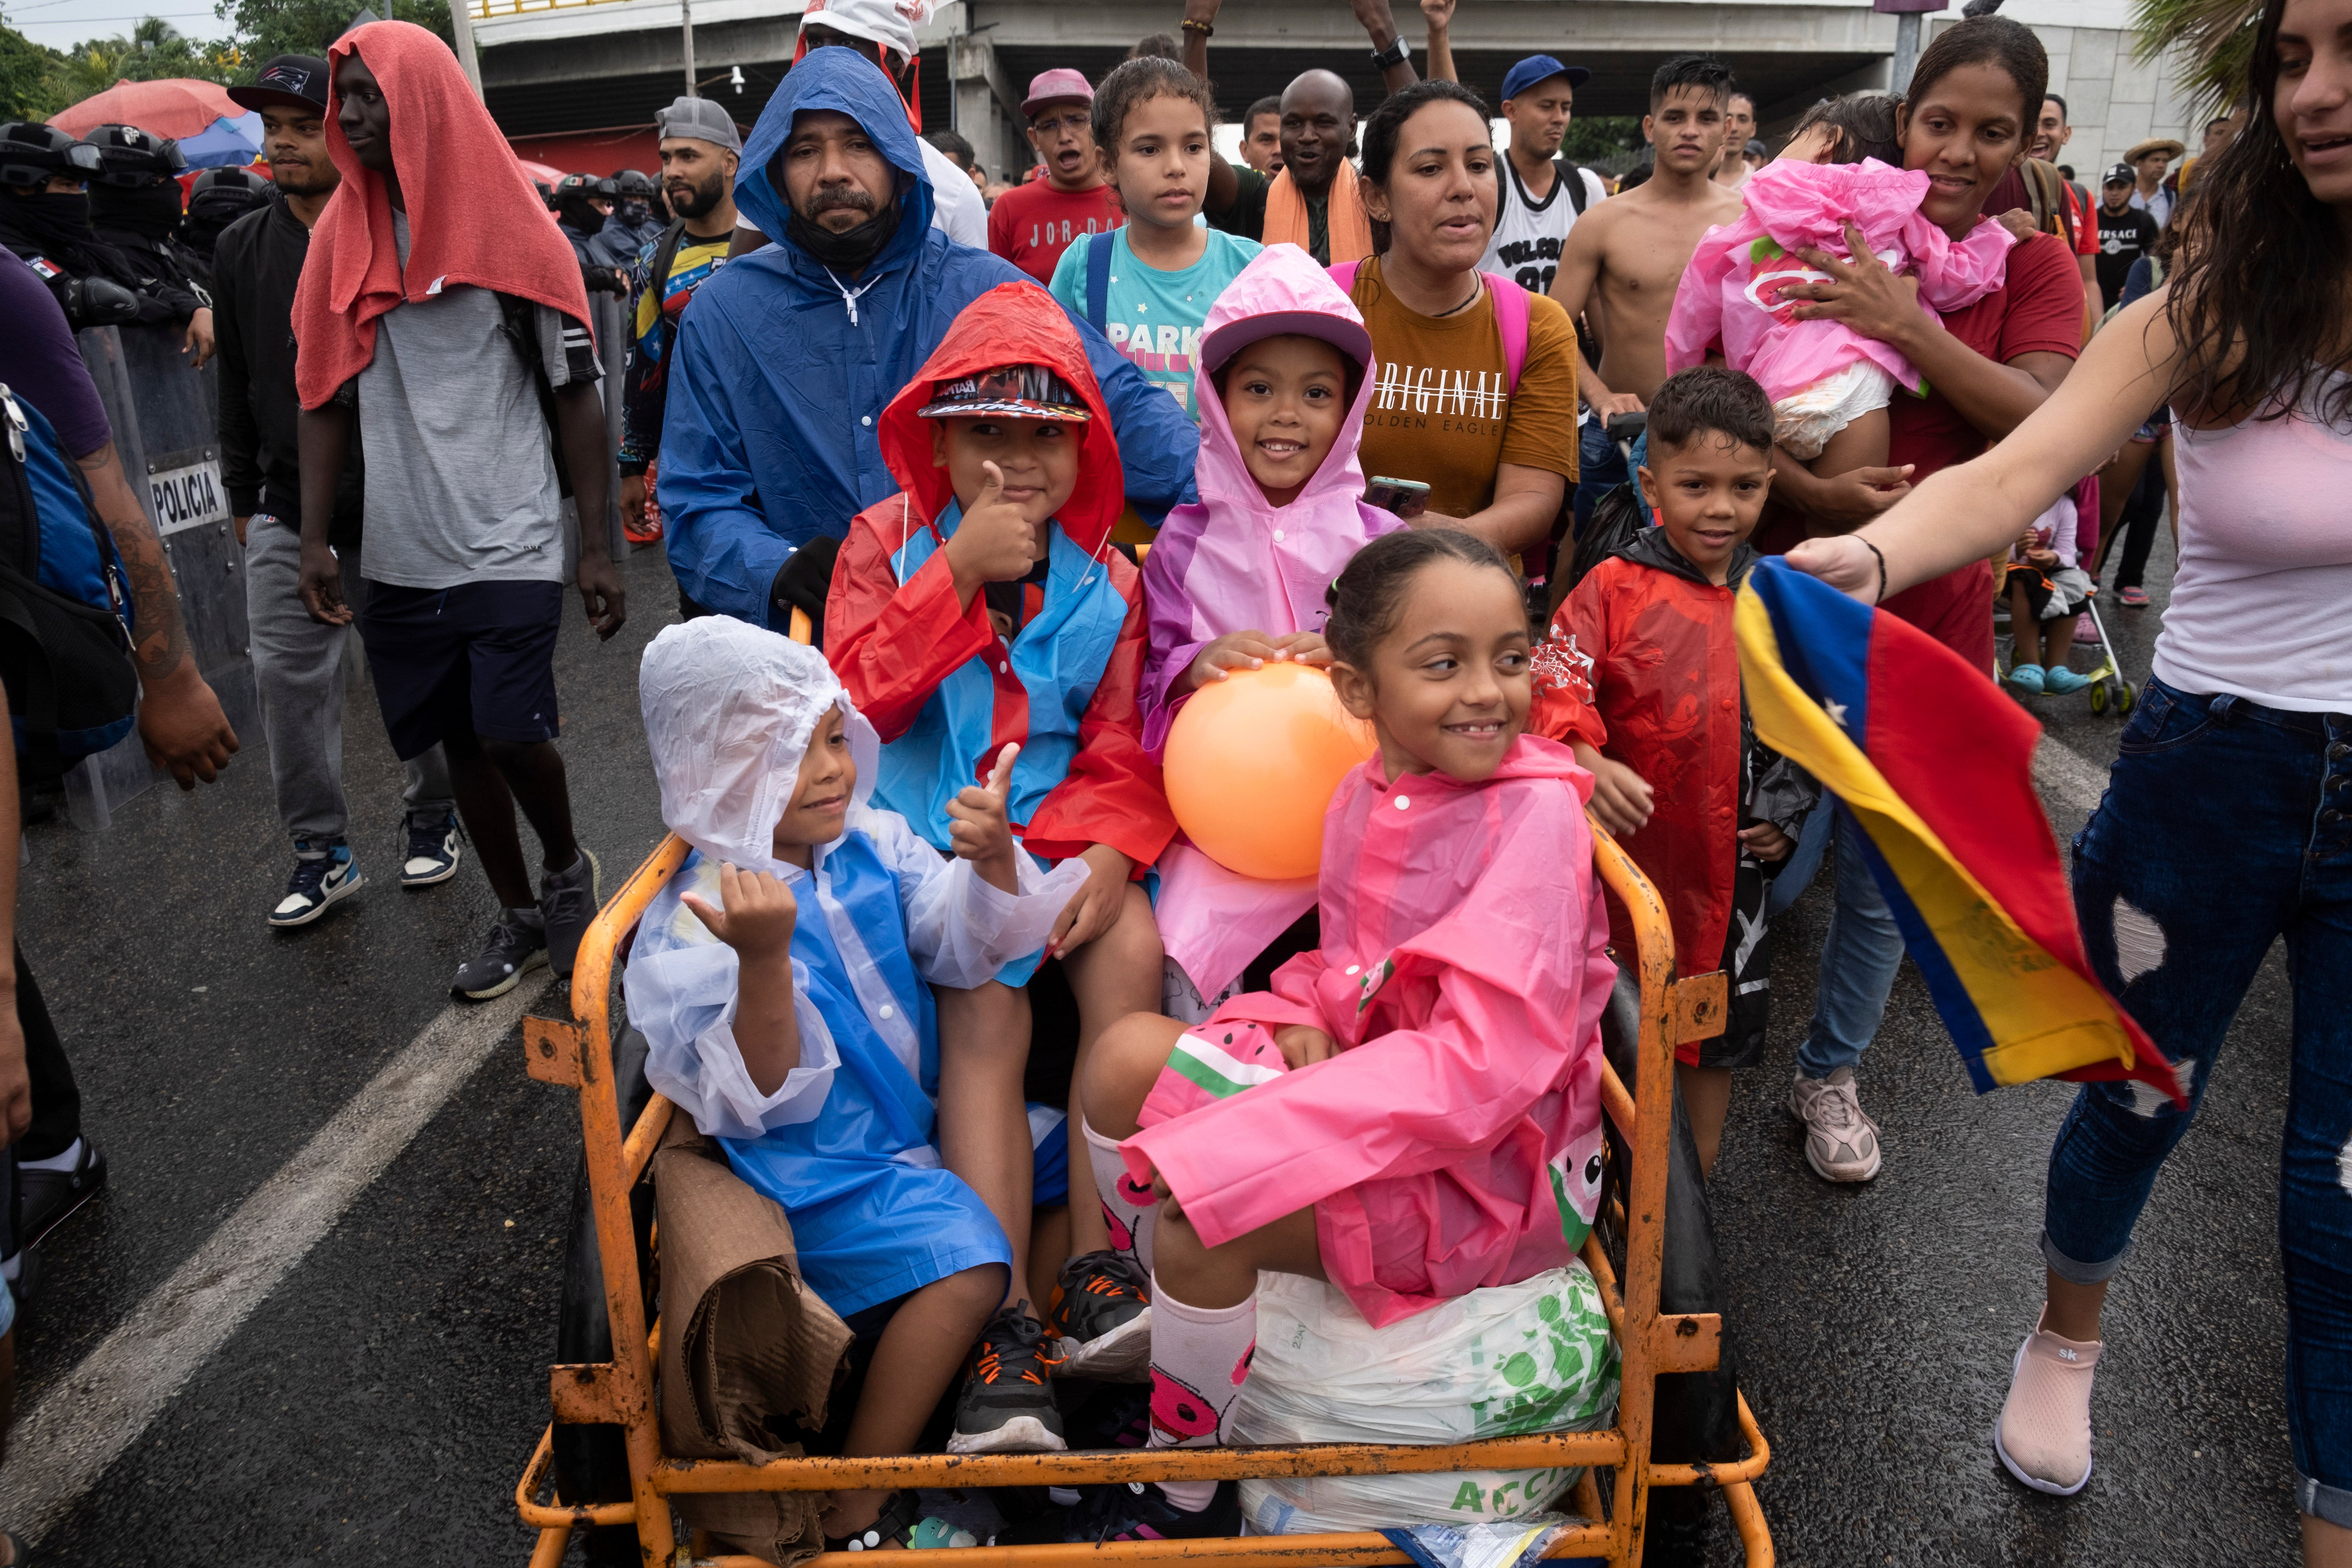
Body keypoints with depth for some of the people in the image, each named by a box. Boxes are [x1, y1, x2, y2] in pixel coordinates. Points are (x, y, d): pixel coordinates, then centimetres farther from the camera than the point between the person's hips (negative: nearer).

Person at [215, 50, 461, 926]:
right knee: (287, 677, 1)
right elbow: (237, 385, 14)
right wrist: (244, 496, 14)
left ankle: (431, 820, 27)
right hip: (288, 513, 4)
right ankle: (321, 852, 12)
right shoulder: (242, 249, 8)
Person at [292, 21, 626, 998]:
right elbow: (327, 399, 10)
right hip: (401, 553, 4)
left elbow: (574, 397, -3)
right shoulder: (342, 239, 8)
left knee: (510, 734, -12)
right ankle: (519, 918, 26)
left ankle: (566, 867, 18)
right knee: (461, 743, 9)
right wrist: (315, 539, 0)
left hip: (510, 543, -4)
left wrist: (597, 547, -7)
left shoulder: (509, 231, -3)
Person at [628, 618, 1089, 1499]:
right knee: (963, 1257, -26)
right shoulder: (695, 921, -19)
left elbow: (966, 946, -1)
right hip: (820, 1174, -7)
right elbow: (756, 1099, -24)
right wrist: (764, 960, -42)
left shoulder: (871, 842, -1)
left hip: (919, 1125, 8)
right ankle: (852, 1515, -11)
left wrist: (992, 858, -22)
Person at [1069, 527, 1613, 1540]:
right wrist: (1303, 1013, -11)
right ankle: (1146, 1327, 17)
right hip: (1376, 1096, 8)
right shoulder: (1366, 794, 1)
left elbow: (1487, 1062, -30)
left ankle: (1188, 1499, 3)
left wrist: (1224, 1147, -33)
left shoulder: (1536, 810, -22)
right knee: (1129, 1055, -2)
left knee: (1201, 1212, -24)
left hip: (1490, 1169, -7)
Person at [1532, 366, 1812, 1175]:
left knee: (1718, 1030, 17)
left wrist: (1790, 812, 4)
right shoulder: (1614, 589, -9)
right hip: (1627, 847, -3)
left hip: (1733, 861, 4)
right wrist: (1586, 762, -38)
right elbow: (1555, 685, -20)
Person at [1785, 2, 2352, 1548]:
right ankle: (2070, 1335, 47)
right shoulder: (2213, 304, -9)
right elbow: (2020, 469, -23)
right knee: (2138, 1096, 17)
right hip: (2207, 770, 0)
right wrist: (1865, 555, -41)